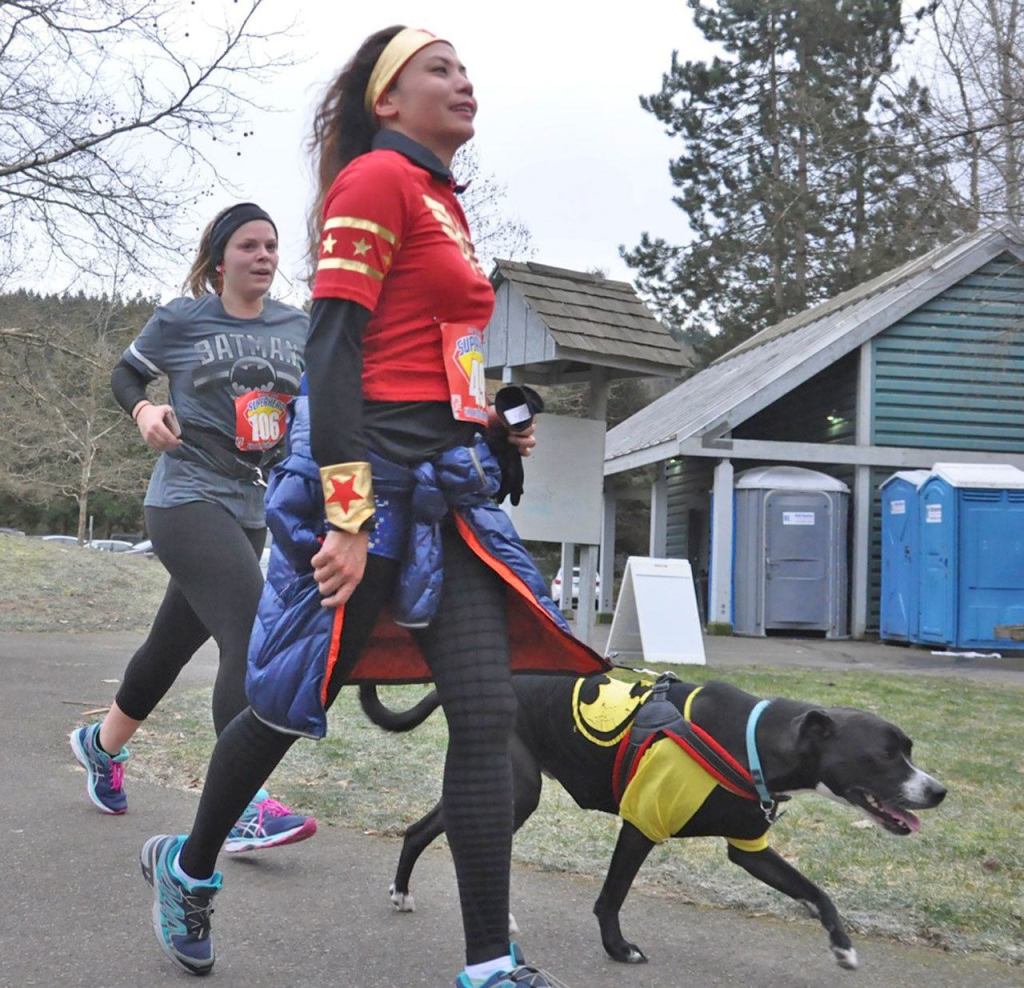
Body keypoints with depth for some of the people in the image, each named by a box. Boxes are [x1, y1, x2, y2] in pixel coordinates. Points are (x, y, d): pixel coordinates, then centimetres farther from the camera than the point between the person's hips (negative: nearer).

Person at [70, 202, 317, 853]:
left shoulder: (298, 328, 8)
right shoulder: (181, 321, -2)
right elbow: (126, 374, 10)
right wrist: (146, 413, -10)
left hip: (252, 510, 6)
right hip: (188, 498, -6)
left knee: (175, 641, 18)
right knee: (254, 632, -24)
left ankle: (102, 744, 44)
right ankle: (245, 809, -25)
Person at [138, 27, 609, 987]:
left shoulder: (440, 201, 18)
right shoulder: (379, 176, -7)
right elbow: (332, 348, -16)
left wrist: (485, 426, 16)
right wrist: (348, 516, -23)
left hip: (441, 486, 8)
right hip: (370, 472, -8)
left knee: (487, 709, -3)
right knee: (297, 698, 9)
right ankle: (188, 865, 35)